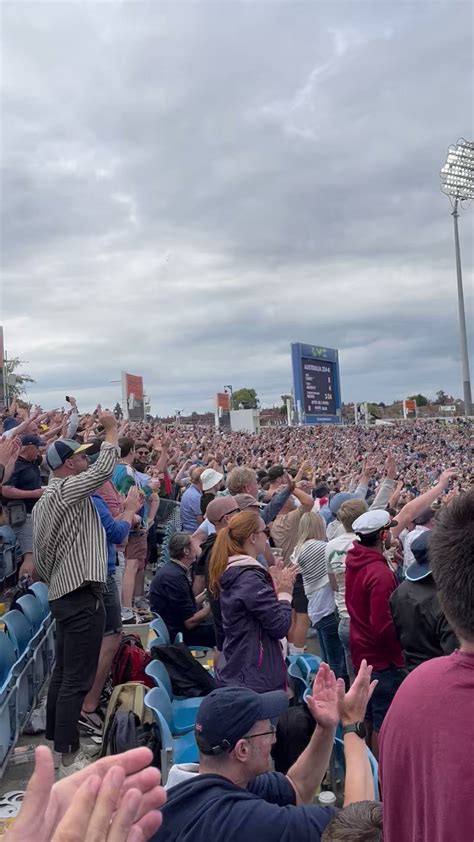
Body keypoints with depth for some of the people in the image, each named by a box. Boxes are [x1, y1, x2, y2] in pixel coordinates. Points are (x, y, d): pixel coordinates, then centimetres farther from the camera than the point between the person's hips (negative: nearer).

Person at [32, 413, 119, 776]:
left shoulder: (46, 499, 16)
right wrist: (112, 429, -10)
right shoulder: (68, 490, -13)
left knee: (64, 671, 19)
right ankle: (70, 756, 0)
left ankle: (56, 736, 31)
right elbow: (104, 469, -23)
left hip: (63, 593, 10)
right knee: (78, 678, -5)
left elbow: (40, 553, 19)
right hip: (82, 595, -10)